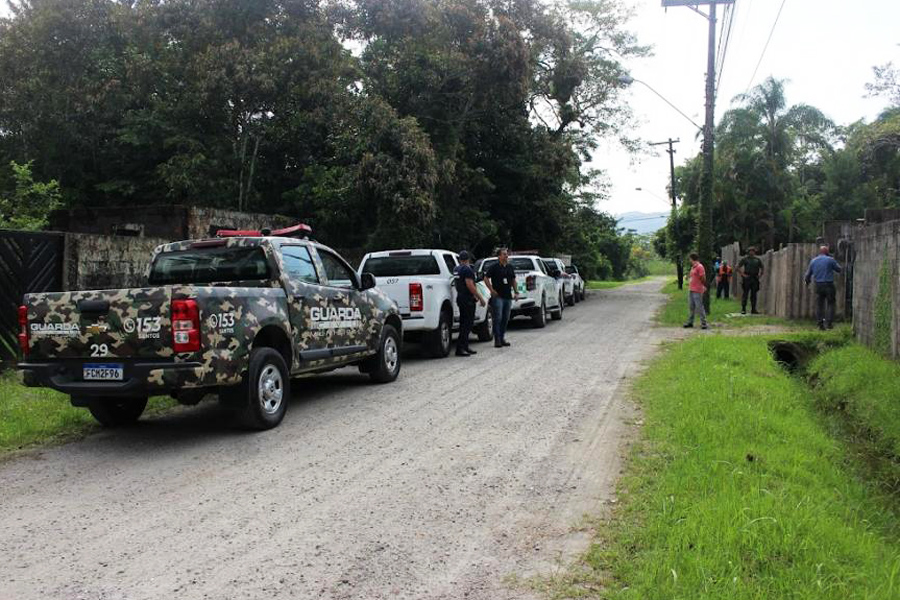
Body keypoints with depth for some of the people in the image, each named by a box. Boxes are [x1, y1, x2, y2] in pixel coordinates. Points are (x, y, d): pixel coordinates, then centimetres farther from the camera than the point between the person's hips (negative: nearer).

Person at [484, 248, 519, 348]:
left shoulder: (510, 267, 13)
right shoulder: (494, 267, -5)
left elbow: (513, 280, 22)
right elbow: (486, 278, -5)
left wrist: (515, 292, 13)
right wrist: (492, 290, -11)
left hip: (508, 296, 6)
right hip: (498, 296, -6)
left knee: (506, 319, 9)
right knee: (498, 318, -8)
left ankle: (502, 338, 18)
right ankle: (497, 340, -5)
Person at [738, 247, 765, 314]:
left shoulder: (757, 259, 13)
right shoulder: (745, 259, 3)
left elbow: (762, 268, 22)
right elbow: (738, 267, 0)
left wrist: (760, 275, 9)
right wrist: (743, 274, -8)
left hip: (755, 279, 4)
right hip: (747, 278, -4)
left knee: (754, 294, 5)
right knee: (745, 294, -5)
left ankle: (753, 309, 9)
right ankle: (743, 309, -2)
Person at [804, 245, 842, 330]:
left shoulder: (813, 261, 7)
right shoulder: (830, 260, -5)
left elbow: (808, 274, 14)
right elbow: (839, 269, 4)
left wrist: (807, 282, 33)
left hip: (818, 285, 3)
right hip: (829, 285, -3)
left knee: (819, 305, 8)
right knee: (830, 304, 5)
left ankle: (820, 324, 6)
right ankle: (829, 323, -1)